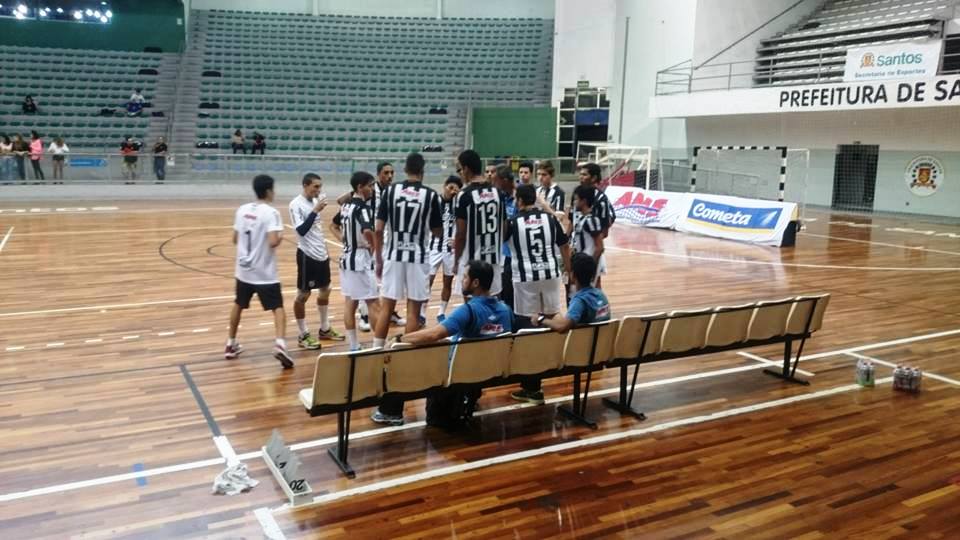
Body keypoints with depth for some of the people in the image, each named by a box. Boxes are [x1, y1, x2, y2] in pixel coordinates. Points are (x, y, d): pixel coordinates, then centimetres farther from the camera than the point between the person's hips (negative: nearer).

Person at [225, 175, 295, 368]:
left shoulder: (242, 210, 4)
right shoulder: (271, 212, -15)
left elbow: (235, 239, 11)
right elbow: (273, 242, -25)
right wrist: (280, 237, -5)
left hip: (244, 270, 6)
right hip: (265, 272, -6)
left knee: (238, 305, 23)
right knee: (278, 308, 0)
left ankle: (231, 344, 32)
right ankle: (280, 345, -20)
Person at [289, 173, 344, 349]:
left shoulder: (314, 201, 10)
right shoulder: (296, 204, -15)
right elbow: (301, 230, -24)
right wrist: (315, 211, -27)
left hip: (321, 254, 9)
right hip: (307, 255, -8)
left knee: (325, 291, 14)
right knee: (303, 295, 1)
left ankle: (325, 329, 27)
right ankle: (303, 335, 10)